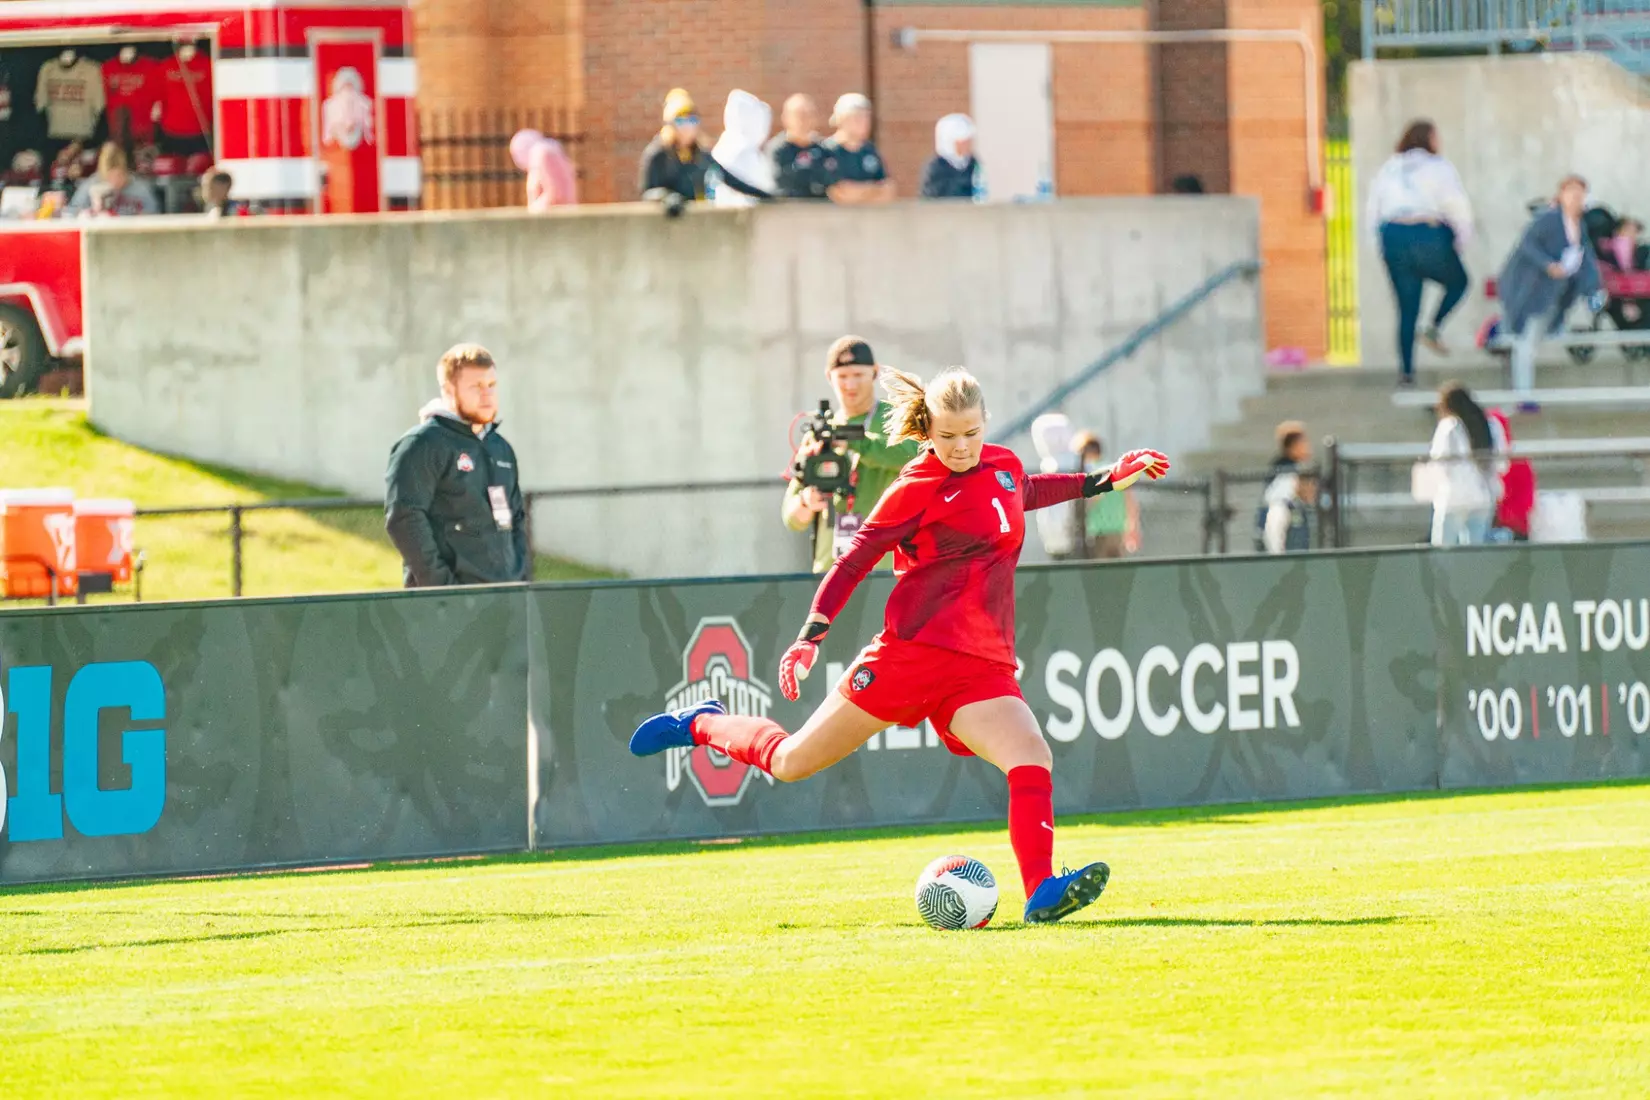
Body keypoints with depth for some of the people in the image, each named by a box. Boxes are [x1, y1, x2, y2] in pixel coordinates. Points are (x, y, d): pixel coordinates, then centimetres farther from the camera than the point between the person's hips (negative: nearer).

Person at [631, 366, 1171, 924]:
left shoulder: (1003, 466, 13)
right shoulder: (919, 487, -6)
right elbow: (856, 558, -4)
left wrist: (1104, 481, 41)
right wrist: (813, 633, -12)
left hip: (980, 668, 4)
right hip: (912, 650, -4)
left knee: (1032, 758, -23)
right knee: (791, 763, 5)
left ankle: (1042, 893, -27)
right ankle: (703, 724, 33)